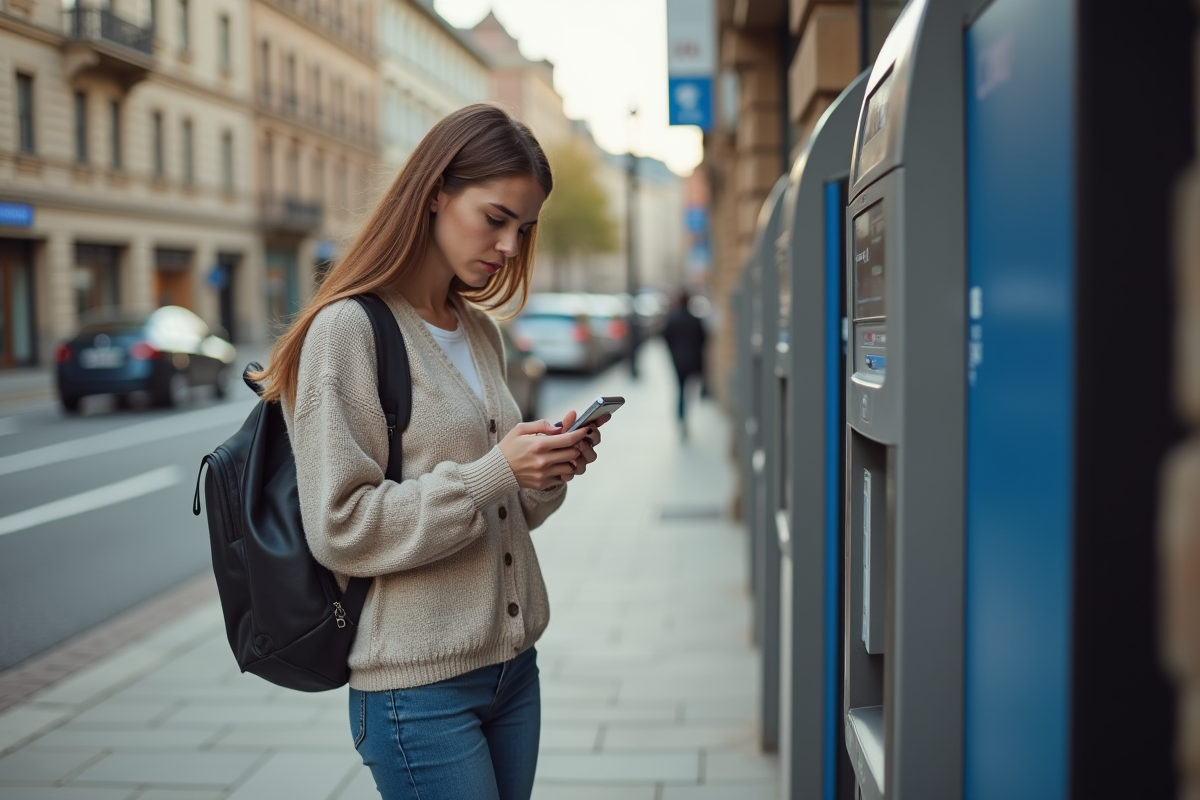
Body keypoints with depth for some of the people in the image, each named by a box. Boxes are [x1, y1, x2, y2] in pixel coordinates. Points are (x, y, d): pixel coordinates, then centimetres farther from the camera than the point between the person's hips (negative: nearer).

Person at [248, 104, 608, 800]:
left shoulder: (482, 334, 12)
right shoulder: (348, 330, -11)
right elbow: (342, 528, -17)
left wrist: (549, 469, -3)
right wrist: (493, 473, -21)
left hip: (513, 664, 7)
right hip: (419, 685, -7)